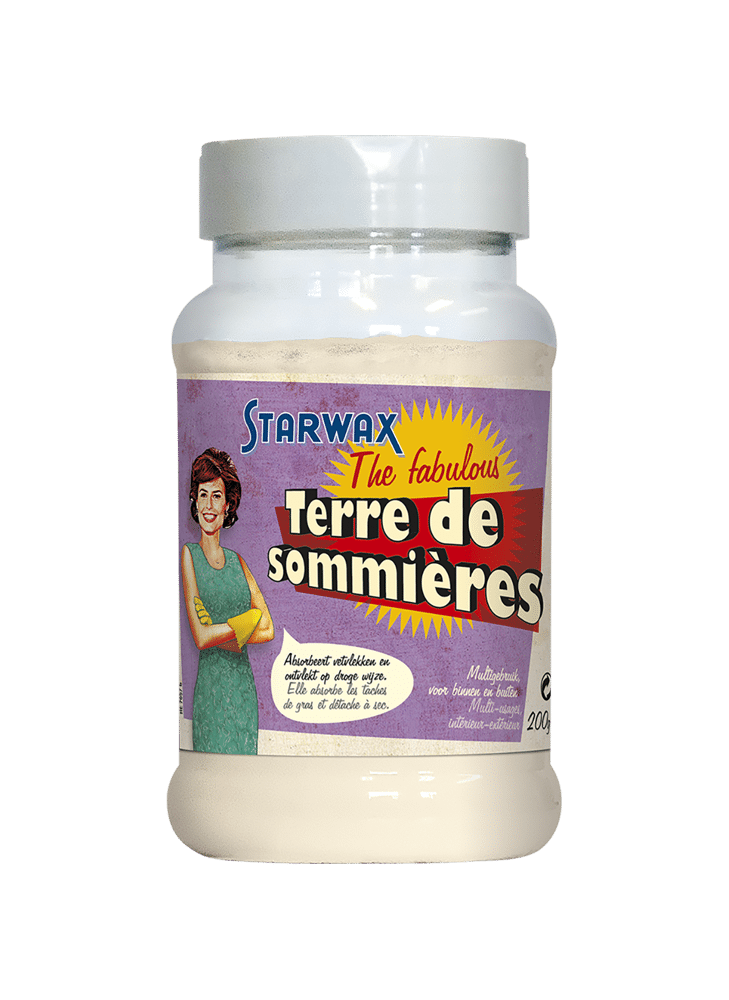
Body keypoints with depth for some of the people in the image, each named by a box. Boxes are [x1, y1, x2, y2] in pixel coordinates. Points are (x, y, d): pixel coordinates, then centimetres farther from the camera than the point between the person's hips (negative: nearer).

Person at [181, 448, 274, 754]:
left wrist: (220, 635, -7)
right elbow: (200, 637, -12)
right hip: (211, 687, -5)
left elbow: (268, 630, 5)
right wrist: (249, 619, -5)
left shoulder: (237, 561, 12)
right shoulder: (189, 555, -3)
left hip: (245, 684, 5)